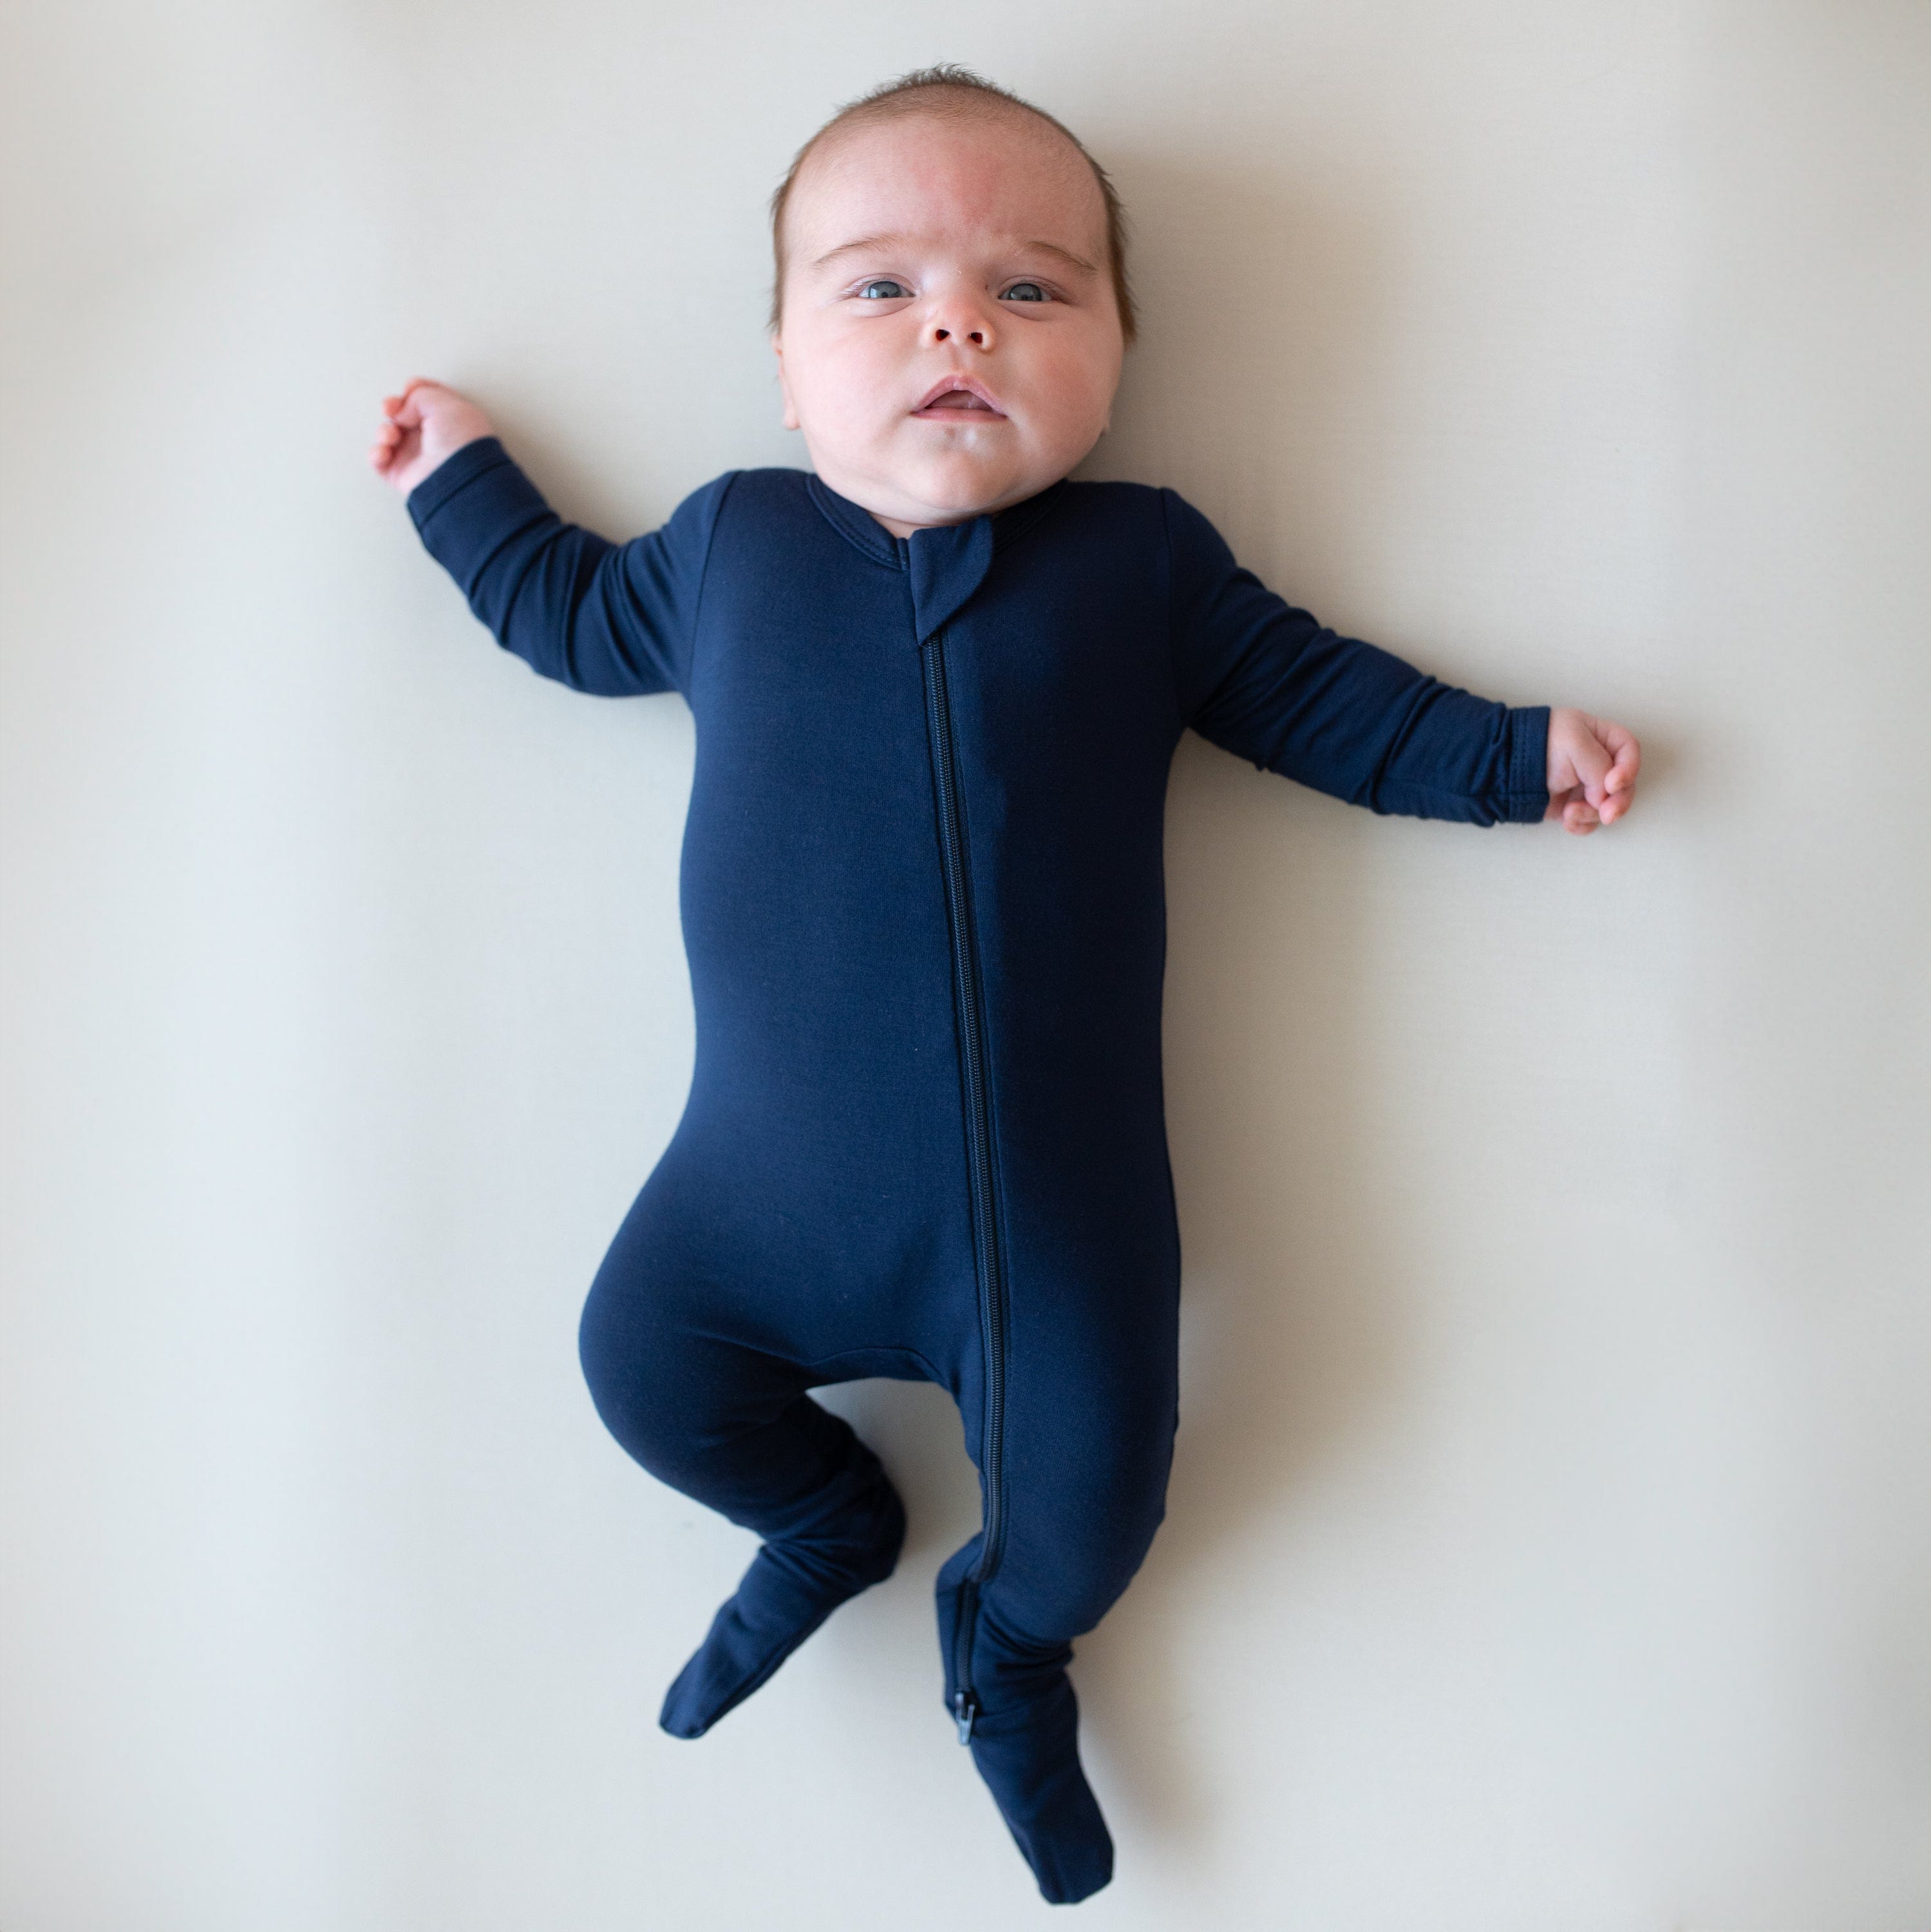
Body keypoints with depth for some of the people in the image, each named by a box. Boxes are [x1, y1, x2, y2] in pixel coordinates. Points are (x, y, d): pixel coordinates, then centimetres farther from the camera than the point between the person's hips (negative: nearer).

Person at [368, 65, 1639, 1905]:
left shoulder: (1144, 558, 3)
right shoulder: (729, 541, 7)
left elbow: (1309, 689, 14)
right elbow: (579, 613, 26)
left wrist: (1512, 750, 10)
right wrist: (467, 488, 30)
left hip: (1062, 1200, -1)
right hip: (770, 1183, 2)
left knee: (1090, 1492, 3)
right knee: (644, 1365, 6)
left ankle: (1011, 1643, 42)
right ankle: (826, 1522, 41)